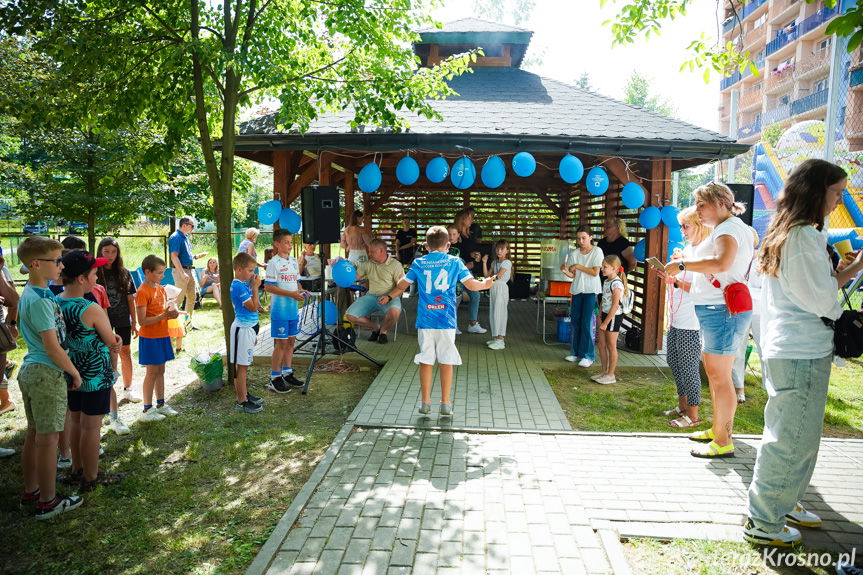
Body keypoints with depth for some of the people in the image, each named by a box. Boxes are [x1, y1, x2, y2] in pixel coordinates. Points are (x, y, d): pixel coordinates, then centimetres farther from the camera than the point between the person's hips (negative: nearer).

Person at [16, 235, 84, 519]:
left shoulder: (28, 293, 10)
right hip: (48, 373, -10)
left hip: (30, 370, 10)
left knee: (34, 435, 18)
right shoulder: (41, 300, -21)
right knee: (48, 438, 1)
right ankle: (48, 501, 13)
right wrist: (75, 373, -10)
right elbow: (52, 348, -22)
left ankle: (30, 492, 31)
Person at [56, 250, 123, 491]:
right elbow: (112, 342, -13)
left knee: (76, 421, 20)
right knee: (91, 426, 5)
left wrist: (113, 338, -5)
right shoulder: (92, 309, -24)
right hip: (95, 375, -8)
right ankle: (91, 477, 18)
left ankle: (77, 469, 35)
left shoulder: (56, 303, -2)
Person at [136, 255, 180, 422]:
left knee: (160, 370, 14)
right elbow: (142, 321, -20)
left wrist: (172, 313, -4)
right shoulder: (143, 292, -16)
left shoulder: (161, 289, 9)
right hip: (150, 337, -7)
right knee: (152, 371, -1)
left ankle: (161, 404, 25)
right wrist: (164, 315, -27)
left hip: (162, 335, 7)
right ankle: (147, 409, 10)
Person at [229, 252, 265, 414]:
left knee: (244, 365, 18)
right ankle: (241, 402, 4)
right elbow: (253, 307, -20)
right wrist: (255, 287, -16)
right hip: (243, 329, -10)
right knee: (241, 366, -3)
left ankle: (245, 394, 28)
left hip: (248, 327, 10)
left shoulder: (242, 284, 11)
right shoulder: (239, 286, -19)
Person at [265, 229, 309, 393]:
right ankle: (275, 378, 9)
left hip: (293, 308, 7)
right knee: (281, 342, -2)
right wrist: (291, 294, -21)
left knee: (291, 341, 13)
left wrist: (301, 290, -1)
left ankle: (287, 374, 26)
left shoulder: (294, 261, 11)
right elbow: (268, 287, -17)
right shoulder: (274, 263, -12)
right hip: (280, 309, -7)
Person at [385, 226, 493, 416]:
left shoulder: (418, 263, 6)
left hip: (424, 320, 1)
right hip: (446, 321, -1)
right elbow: (471, 284, 1)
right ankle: (445, 404, 11)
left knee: (426, 360, 7)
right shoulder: (455, 262, 3)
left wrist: (389, 297, 30)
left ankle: (425, 402, 13)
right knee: (446, 361, 6)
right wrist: (485, 284, 23)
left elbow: (402, 285, 12)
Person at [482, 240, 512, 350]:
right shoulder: (494, 262, 16)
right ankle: (496, 337, 19)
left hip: (501, 288, -8)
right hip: (493, 288, 8)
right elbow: (486, 275, 11)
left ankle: (501, 341, -10)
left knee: (499, 313, -10)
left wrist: (491, 276, -2)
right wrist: (484, 262, 6)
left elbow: (498, 276, -16)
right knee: (493, 314, 10)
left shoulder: (507, 262, -8)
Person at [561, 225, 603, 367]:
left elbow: (595, 272, -10)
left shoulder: (597, 251, -5)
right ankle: (576, 352, 20)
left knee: (586, 323, -6)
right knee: (575, 321, 9)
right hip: (577, 290, 5)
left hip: (591, 291, -5)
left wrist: (578, 266, -10)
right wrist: (565, 271, -17)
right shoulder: (574, 253, 6)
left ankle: (588, 356, 2)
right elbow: (572, 275, 4)